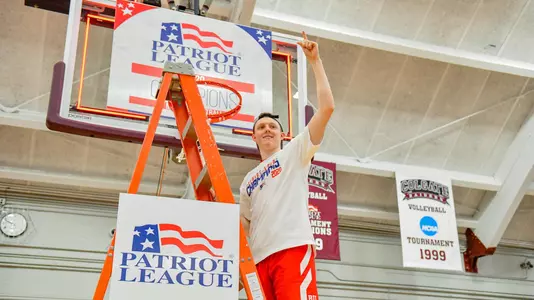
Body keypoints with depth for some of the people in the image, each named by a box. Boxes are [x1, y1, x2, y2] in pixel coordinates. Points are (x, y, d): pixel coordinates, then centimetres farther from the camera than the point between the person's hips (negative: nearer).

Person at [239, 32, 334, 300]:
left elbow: (327, 107, 3)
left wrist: (315, 62, 3)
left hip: (293, 248, -5)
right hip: (261, 258, 6)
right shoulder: (248, 180, 28)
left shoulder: (294, 152, 13)